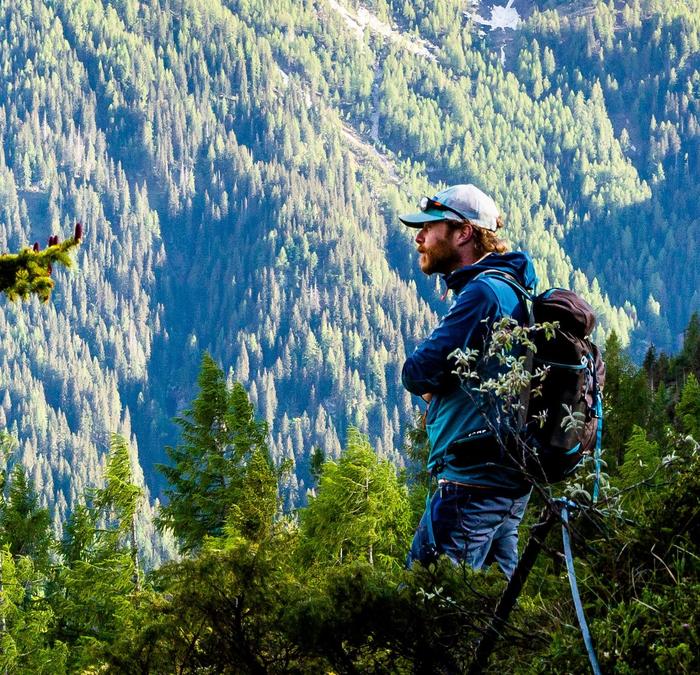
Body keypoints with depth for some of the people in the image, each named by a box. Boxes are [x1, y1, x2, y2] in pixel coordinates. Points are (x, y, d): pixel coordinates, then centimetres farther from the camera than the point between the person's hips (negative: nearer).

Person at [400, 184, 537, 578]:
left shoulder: (482, 293, -14)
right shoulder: (508, 289, 20)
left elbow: (419, 373, -17)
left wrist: (428, 384, 5)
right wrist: (439, 389, 0)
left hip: (474, 477, -11)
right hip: (506, 478, 11)